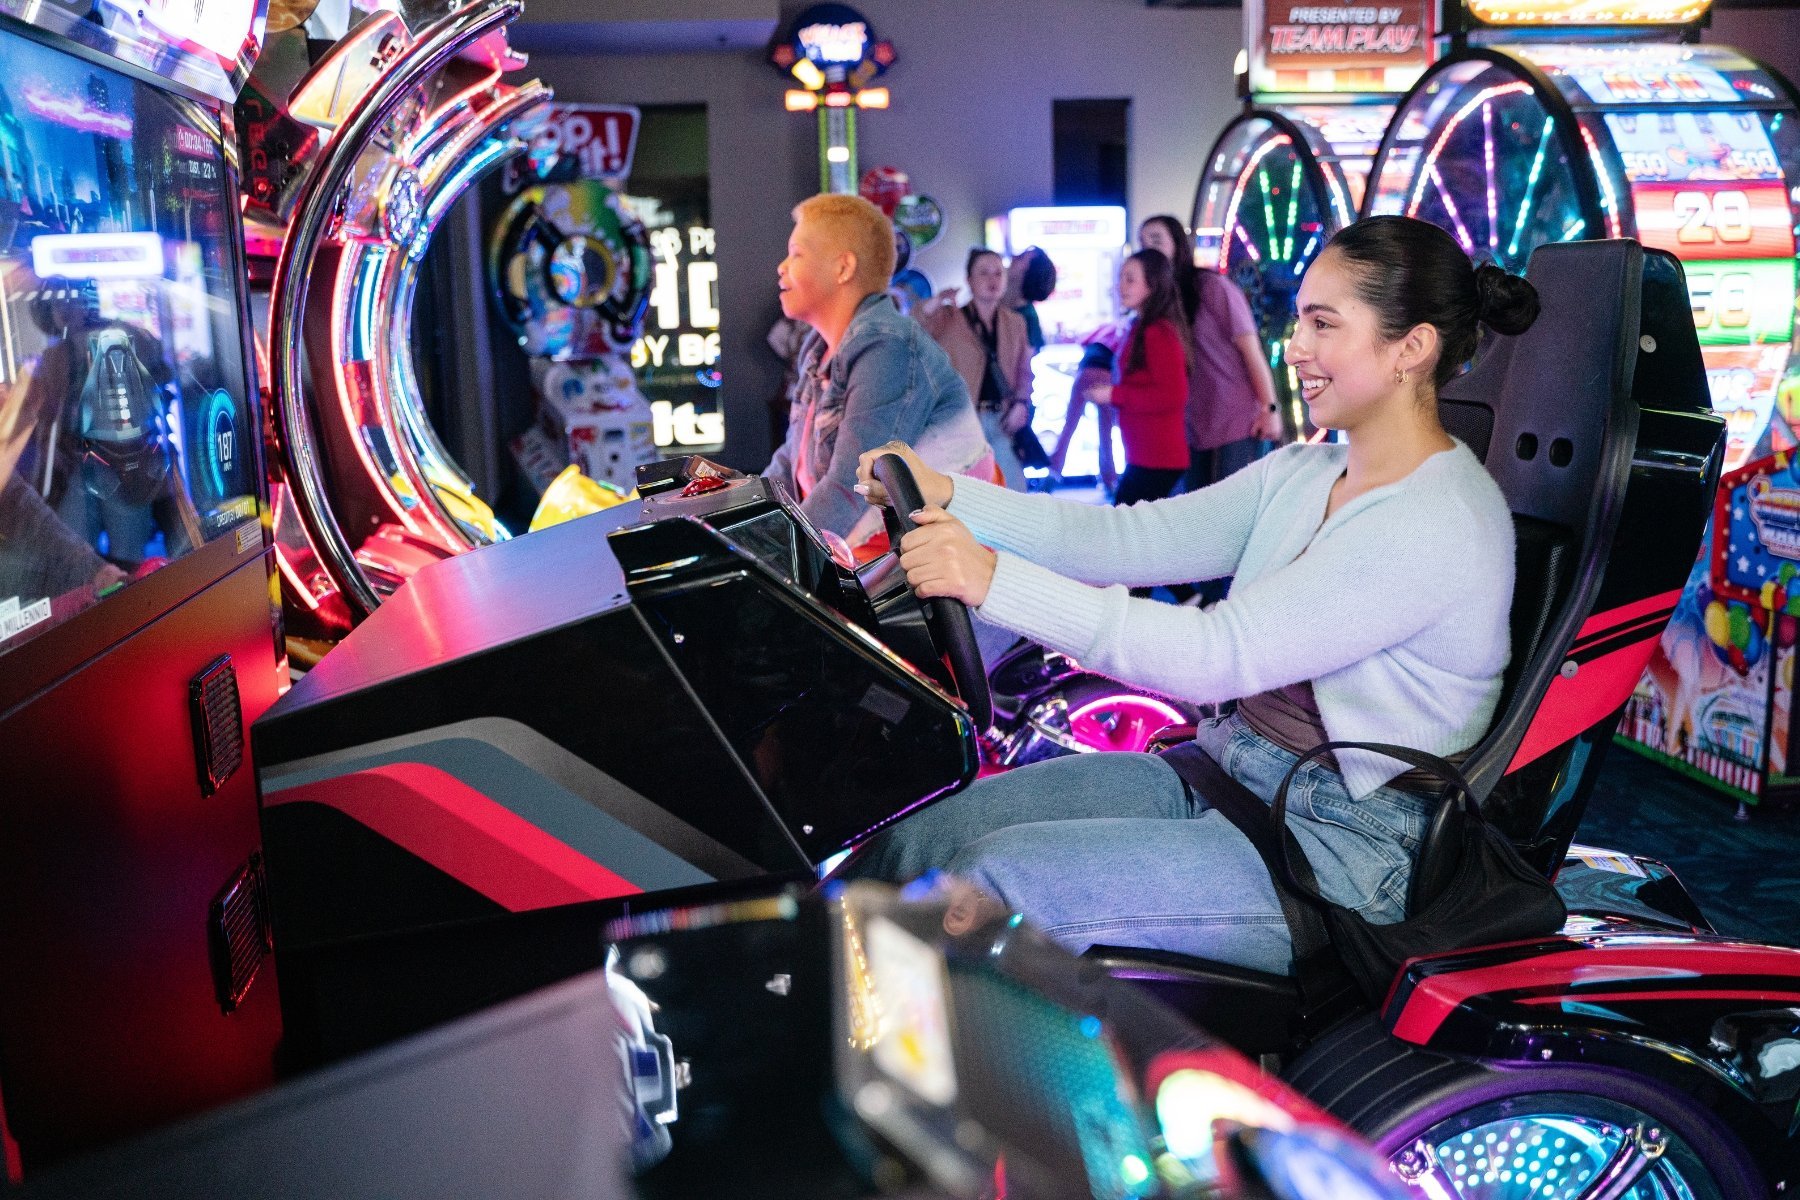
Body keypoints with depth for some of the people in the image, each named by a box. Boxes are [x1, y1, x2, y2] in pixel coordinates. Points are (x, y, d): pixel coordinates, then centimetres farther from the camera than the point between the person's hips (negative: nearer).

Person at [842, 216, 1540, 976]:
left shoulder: (1442, 523, -19)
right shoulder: (1304, 474, 9)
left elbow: (1219, 652, -27)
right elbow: (1137, 537, 1)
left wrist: (995, 580, -31)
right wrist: (947, 496, -9)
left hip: (1335, 849, -8)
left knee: (994, 879, -23)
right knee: (916, 837, -6)